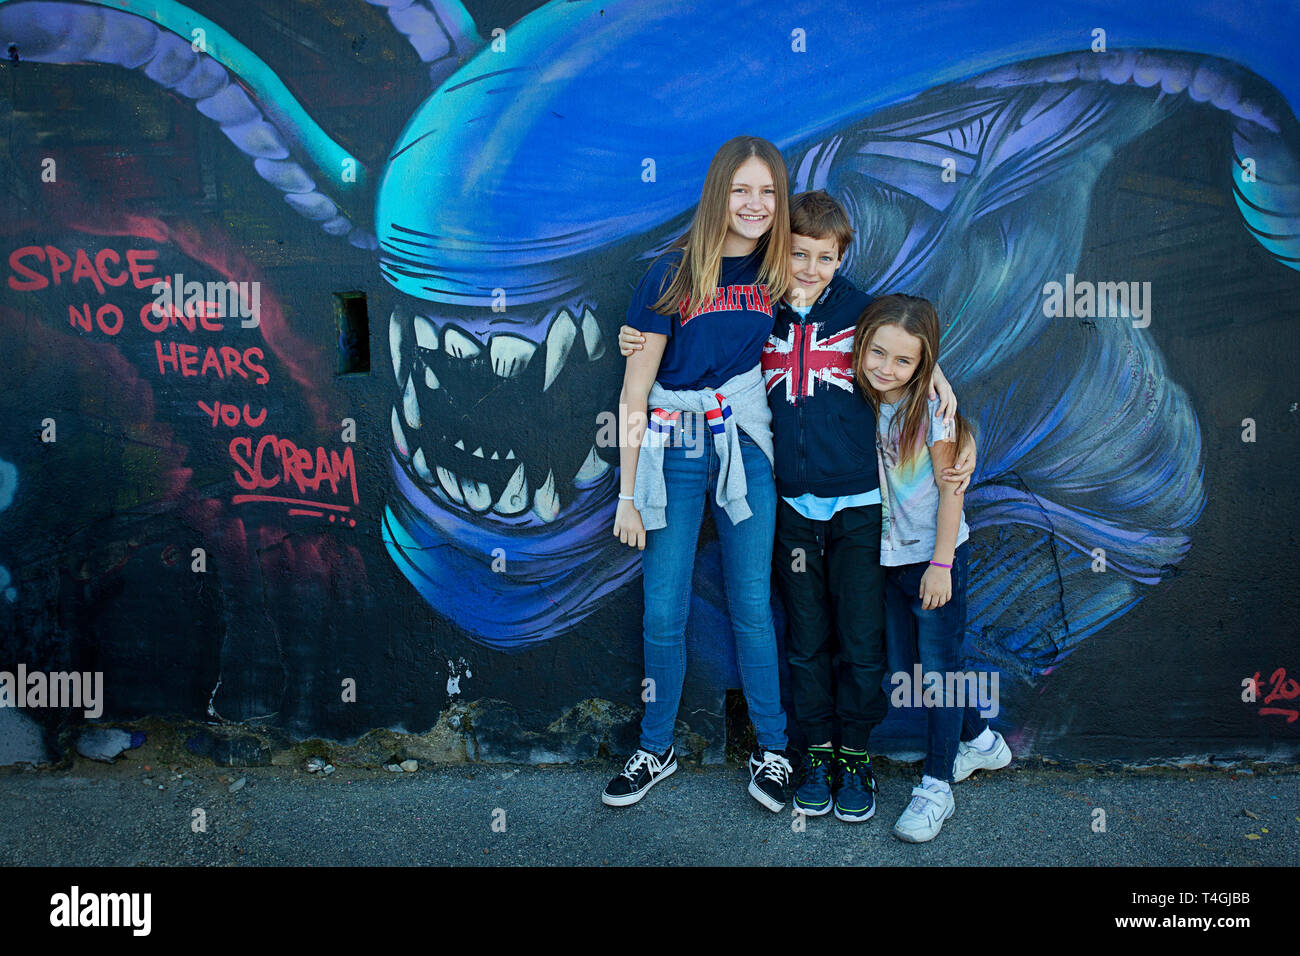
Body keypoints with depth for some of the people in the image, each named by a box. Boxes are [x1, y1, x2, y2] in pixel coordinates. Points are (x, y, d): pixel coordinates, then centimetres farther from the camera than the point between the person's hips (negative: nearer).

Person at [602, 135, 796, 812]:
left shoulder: (776, 273, 4)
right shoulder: (673, 272, -5)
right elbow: (636, 387, -5)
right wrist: (628, 494, -7)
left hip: (744, 446, 2)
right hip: (674, 451, -1)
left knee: (752, 605, 8)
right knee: (663, 613, 4)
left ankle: (771, 750, 24)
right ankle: (656, 749, 24)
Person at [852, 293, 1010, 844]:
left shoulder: (931, 407, -15)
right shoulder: (861, 403, -2)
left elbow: (950, 490, -13)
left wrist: (940, 566, -15)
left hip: (936, 556, -6)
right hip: (890, 557, 6)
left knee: (940, 667, 1)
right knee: (906, 670, 14)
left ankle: (936, 786, 13)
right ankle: (983, 741, 35)